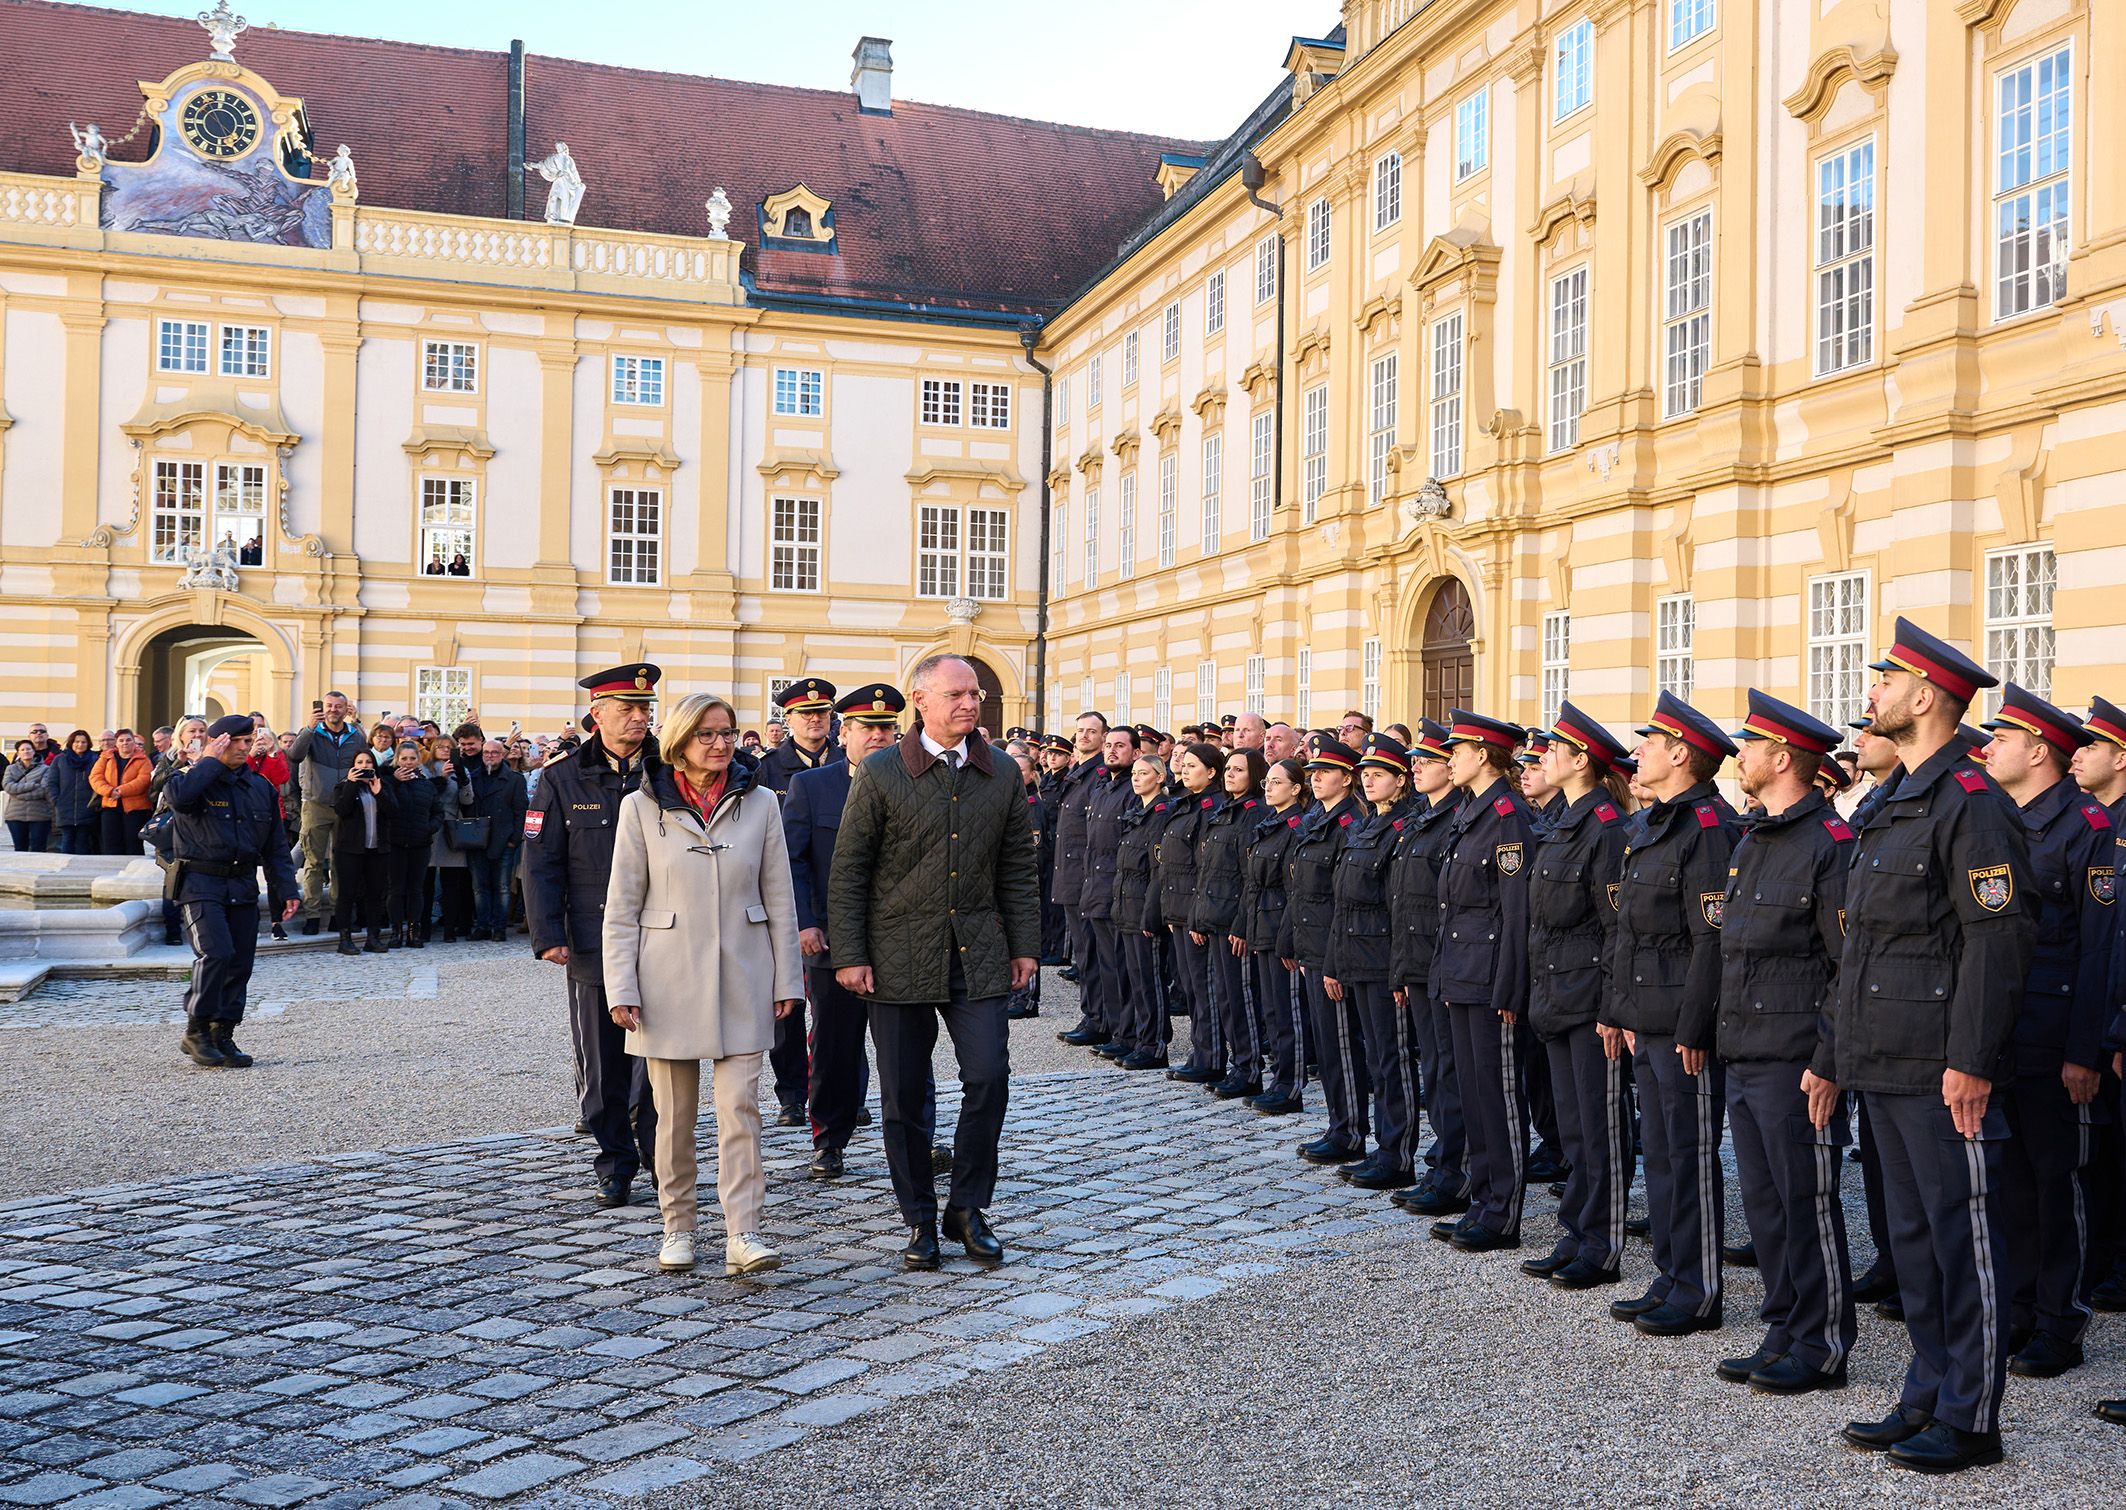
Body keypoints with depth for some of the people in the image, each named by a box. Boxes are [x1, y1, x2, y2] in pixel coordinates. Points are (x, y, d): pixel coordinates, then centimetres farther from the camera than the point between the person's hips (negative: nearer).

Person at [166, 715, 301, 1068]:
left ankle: (222, 1036, 15)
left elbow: (276, 844, 15)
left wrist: (287, 888, 8)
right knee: (216, 952, -20)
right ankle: (196, 1032, -6)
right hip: (201, 882, -6)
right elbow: (179, 797, -29)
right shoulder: (196, 779, -2)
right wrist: (211, 761, -16)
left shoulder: (260, 787, 12)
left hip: (243, 886, 6)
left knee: (240, 963, 5)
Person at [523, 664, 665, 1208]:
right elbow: (541, 863, 1)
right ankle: (615, 1164, 23)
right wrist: (547, 934, -8)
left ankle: (659, 1154, 17)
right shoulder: (564, 777, 1)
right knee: (602, 1066, 8)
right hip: (593, 945, 0)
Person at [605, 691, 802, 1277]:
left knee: (740, 1104, -5)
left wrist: (786, 978, 3)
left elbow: (779, 899, 6)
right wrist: (621, 988, -5)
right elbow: (622, 908, 1)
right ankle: (677, 1228, 20)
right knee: (674, 1112, 7)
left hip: (741, 977, 1)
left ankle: (743, 1235, -3)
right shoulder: (641, 807, 0)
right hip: (669, 978, 0)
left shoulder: (759, 803, 4)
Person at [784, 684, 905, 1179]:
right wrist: (803, 922, -10)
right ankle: (829, 1143, 23)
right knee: (835, 1047, 8)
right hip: (833, 942, -1)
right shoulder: (809, 786, 3)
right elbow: (790, 859, 0)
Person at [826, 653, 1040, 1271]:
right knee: (905, 1097, 4)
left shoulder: (1000, 774, 6)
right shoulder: (881, 774, -3)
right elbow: (848, 872, -2)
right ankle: (920, 1220, 20)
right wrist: (849, 955, -6)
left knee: (989, 1078, -6)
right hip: (899, 958, -2)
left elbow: (1018, 867, 12)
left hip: (977, 956, 2)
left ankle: (967, 1207, 13)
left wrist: (1024, 946, 8)